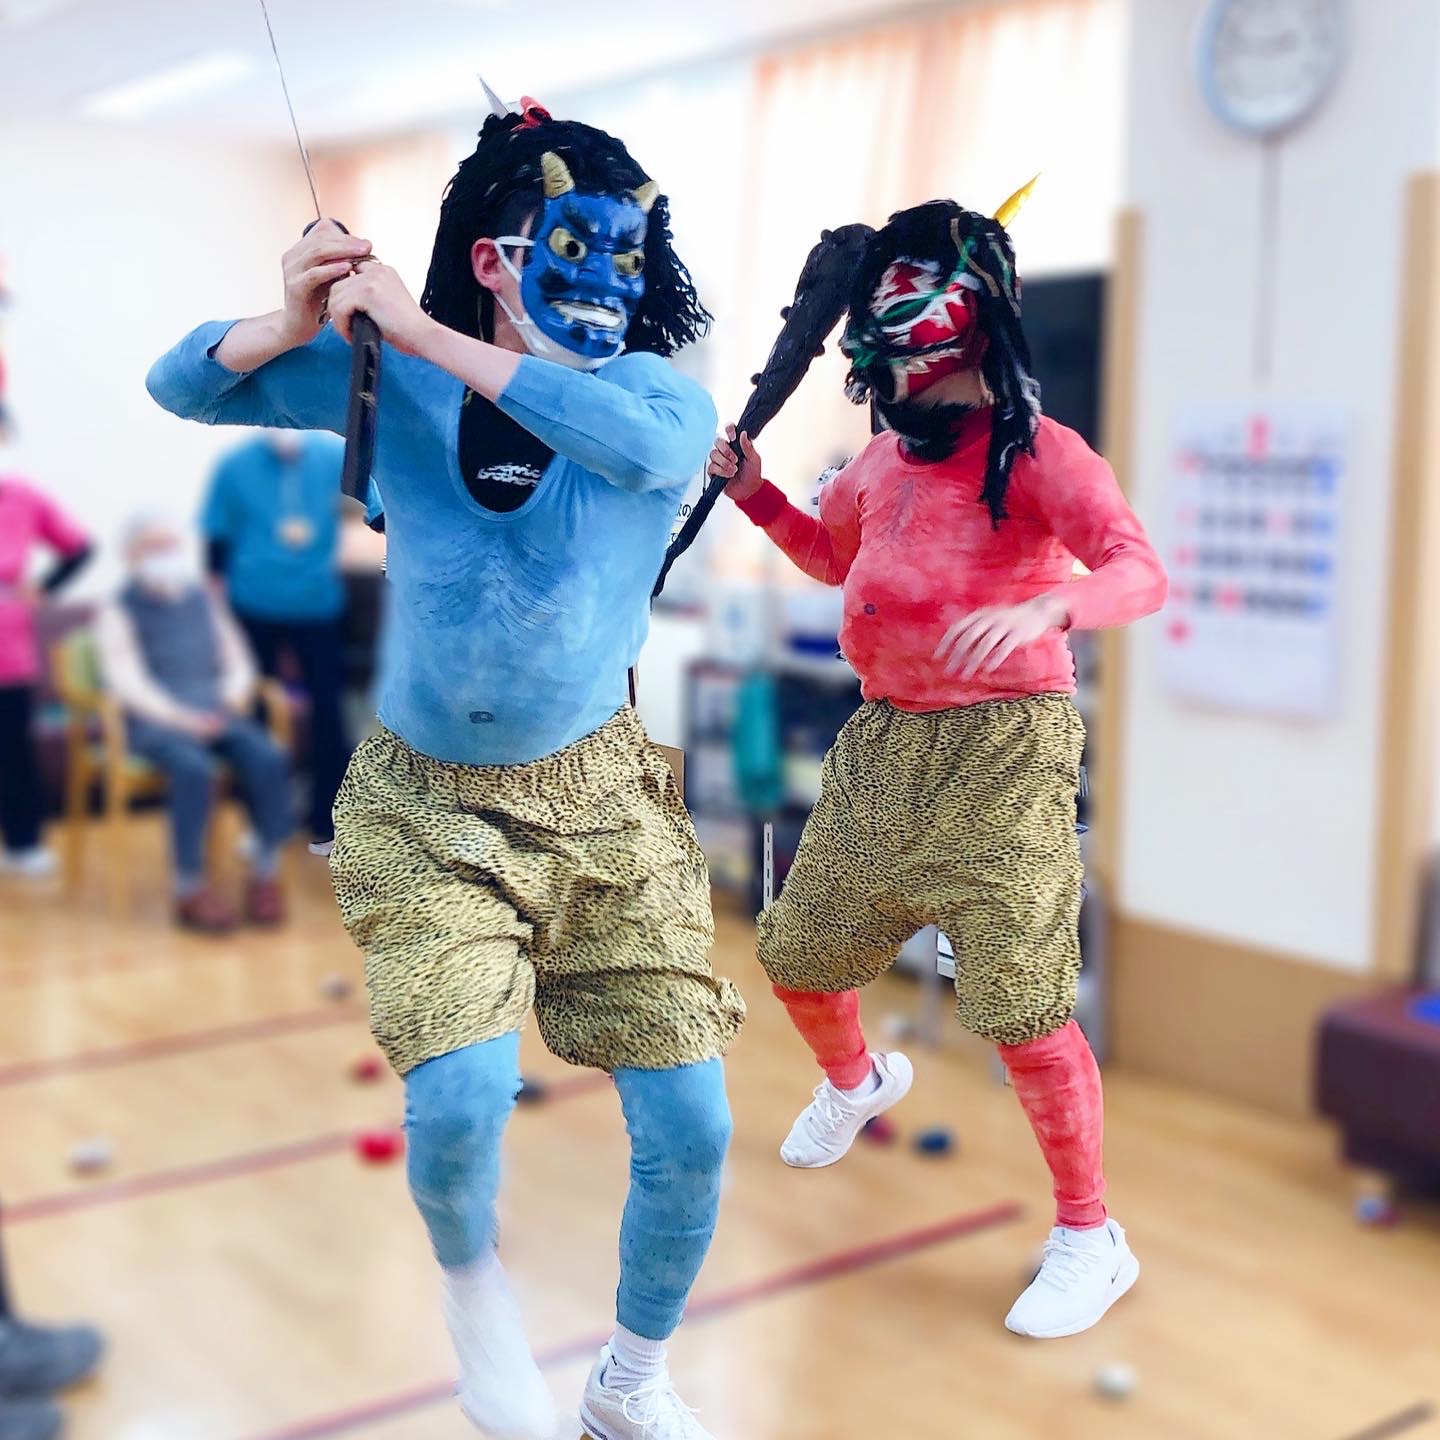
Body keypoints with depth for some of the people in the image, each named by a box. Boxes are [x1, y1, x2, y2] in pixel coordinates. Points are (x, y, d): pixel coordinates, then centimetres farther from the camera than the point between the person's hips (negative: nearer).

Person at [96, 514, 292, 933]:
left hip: (217, 714, 4)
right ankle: (190, 888, -25)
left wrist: (233, 698, -4)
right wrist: (180, 717, -21)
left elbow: (239, 663, 19)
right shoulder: (120, 612, 5)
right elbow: (128, 682, -7)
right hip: (157, 721, -4)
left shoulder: (205, 601, 19)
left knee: (269, 759, -26)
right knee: (195, 769, -35)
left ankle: (266, 873, -16)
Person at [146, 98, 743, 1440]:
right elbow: (183, 388, 1)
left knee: (690, 1128, -1)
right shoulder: (393, 382, -4)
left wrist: (426, 333, -32)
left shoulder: (658, 398, -9)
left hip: (600, 797, 1)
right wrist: (297, 324, -19)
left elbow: (645, 442, -34)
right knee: (462, 1100, -19)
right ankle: (471, 1278, 19)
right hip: (424, 802, 0)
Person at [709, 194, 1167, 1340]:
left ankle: (1091, 1239, 10)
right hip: (881, 742, 7)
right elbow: (833, 557, 31)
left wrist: (1045, 605, -45)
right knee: (798, 955, 17)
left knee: (1021, 1007, -11)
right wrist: (754, 491, 16)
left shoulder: (1036, 449, -11)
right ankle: (857, 1080, 51)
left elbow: (1140, 572, -25)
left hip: (1003, 746, -7)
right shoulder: (882, 459, 11)